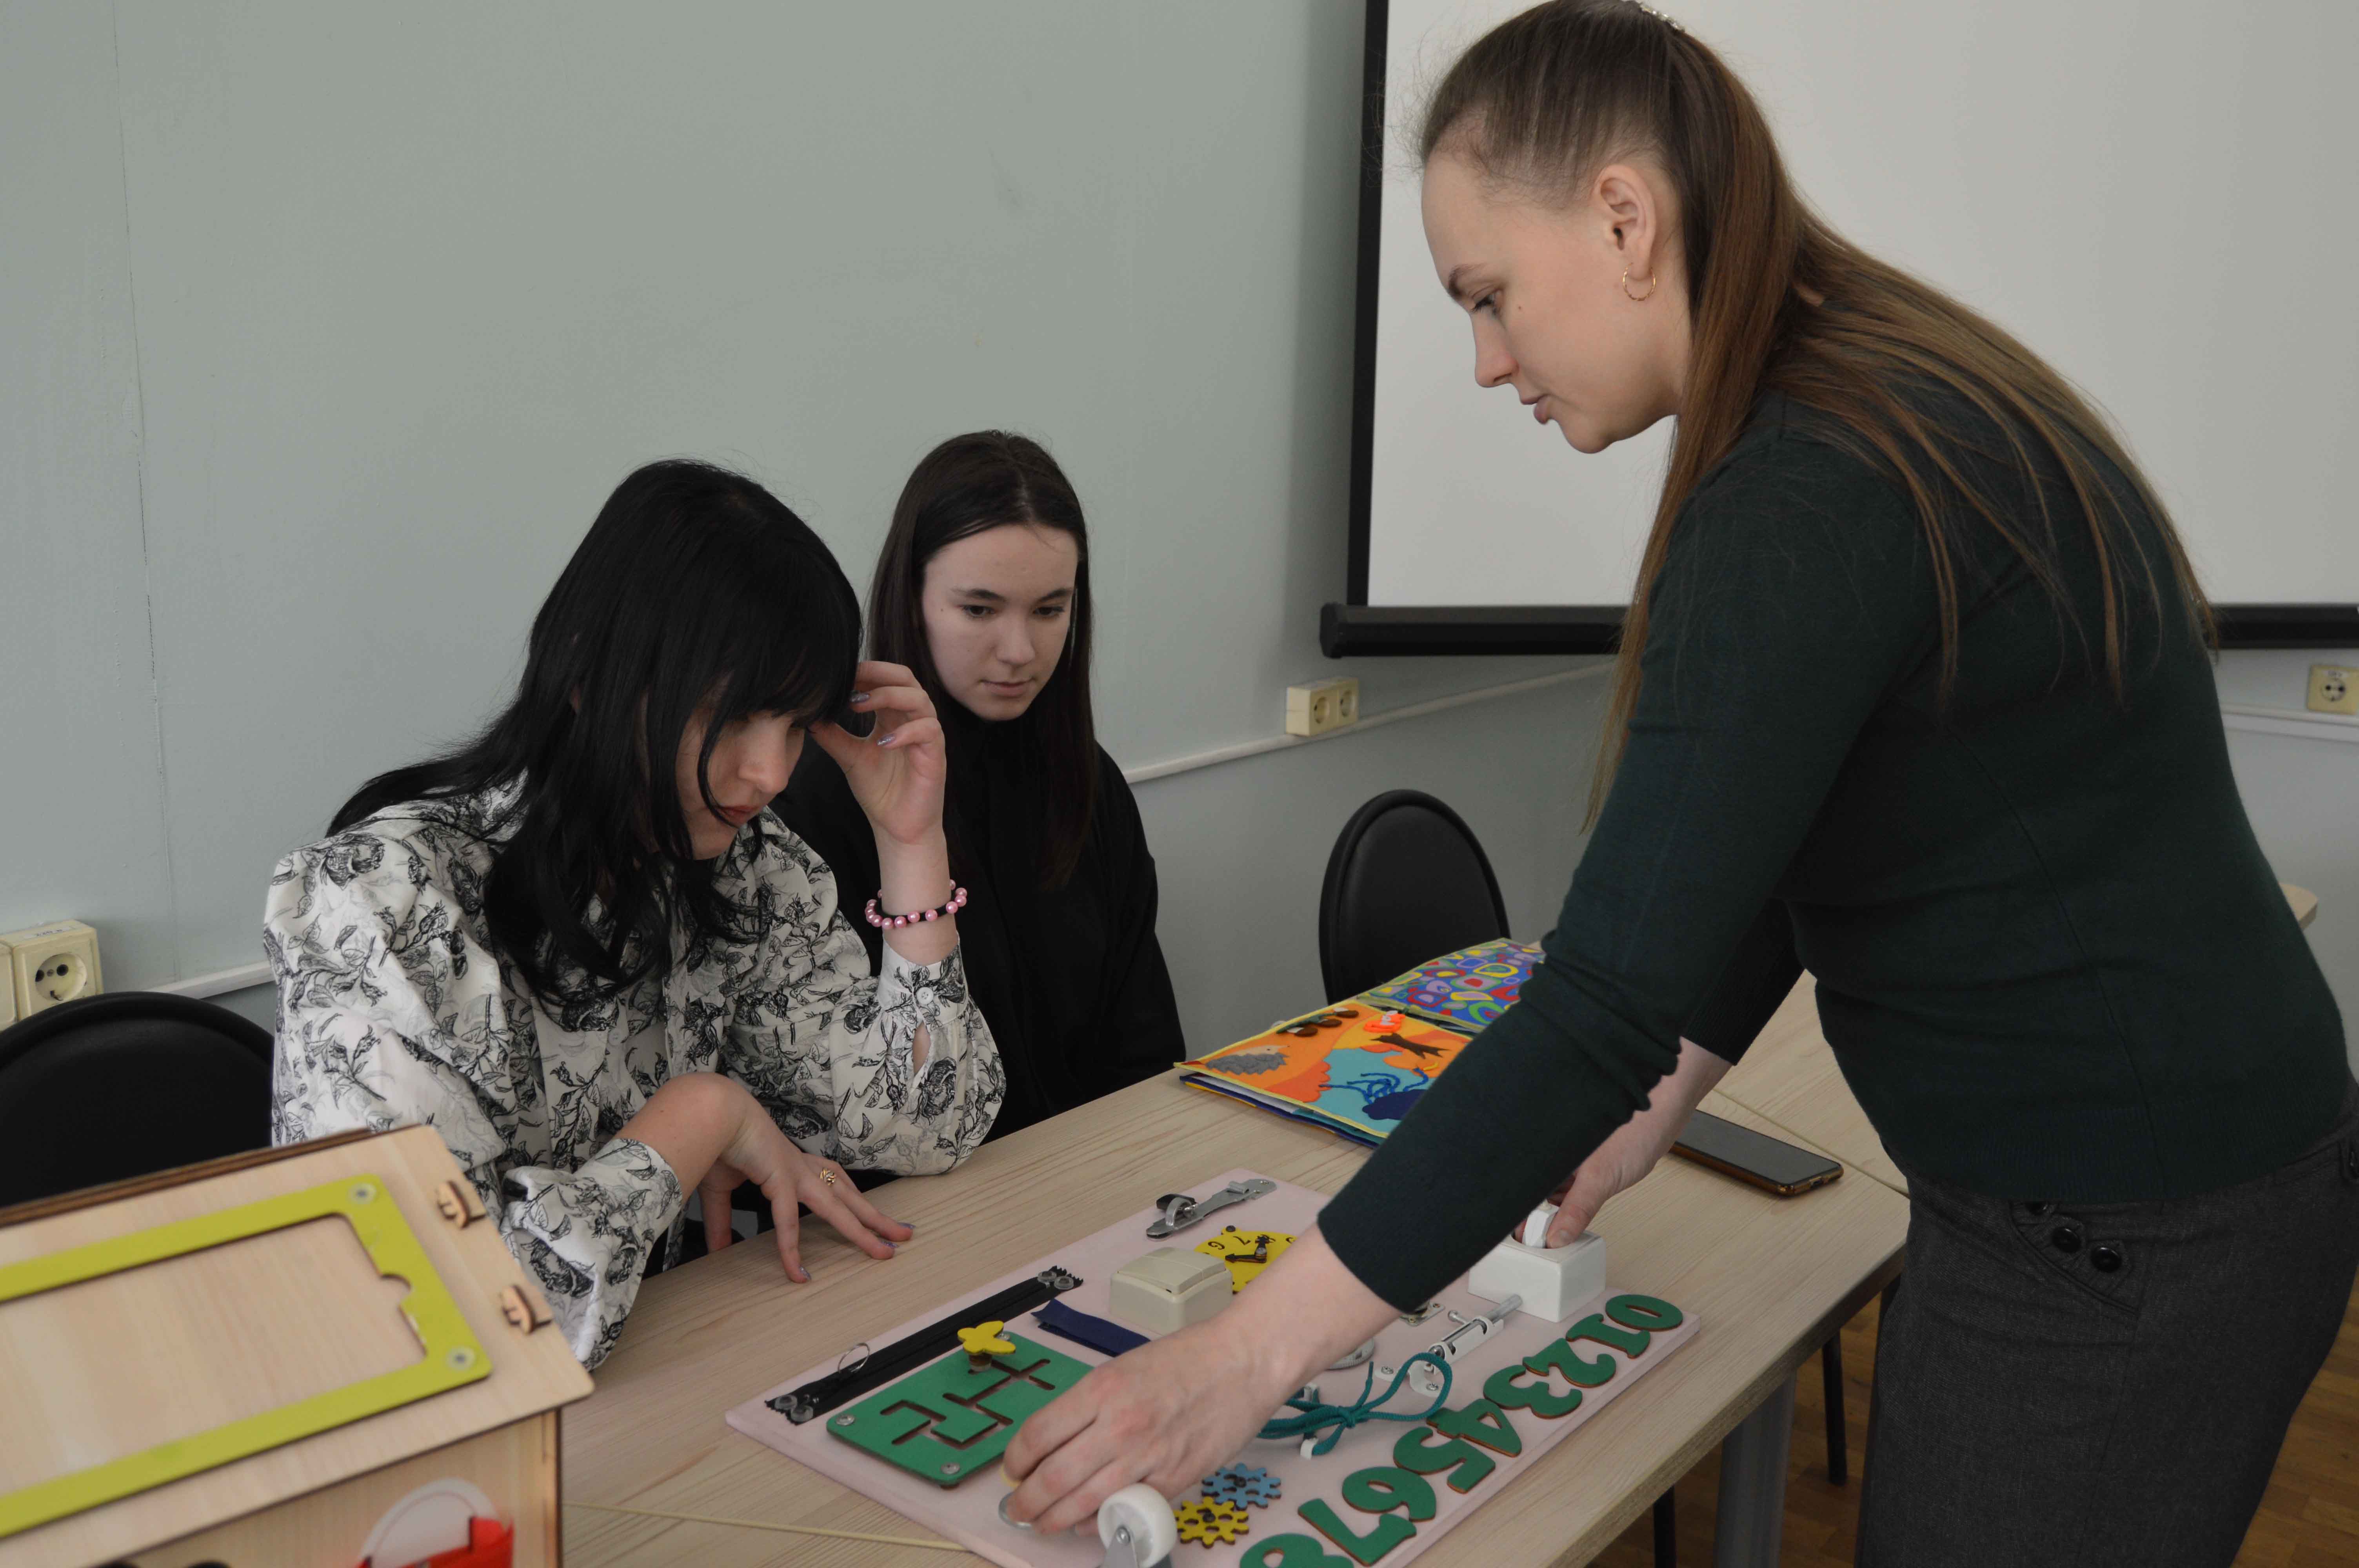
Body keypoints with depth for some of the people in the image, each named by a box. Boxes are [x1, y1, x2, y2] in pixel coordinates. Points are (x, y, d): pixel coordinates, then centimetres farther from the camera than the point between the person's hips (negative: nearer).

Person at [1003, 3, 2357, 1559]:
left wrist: (1238, 1362, -23)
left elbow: (1608, 1000, -29)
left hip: (2118, 1252, -9)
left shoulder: (1803, 503, -26)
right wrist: (1641, 1112, 9)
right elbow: (1789, 849, 11)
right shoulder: (1910, 397, 4)